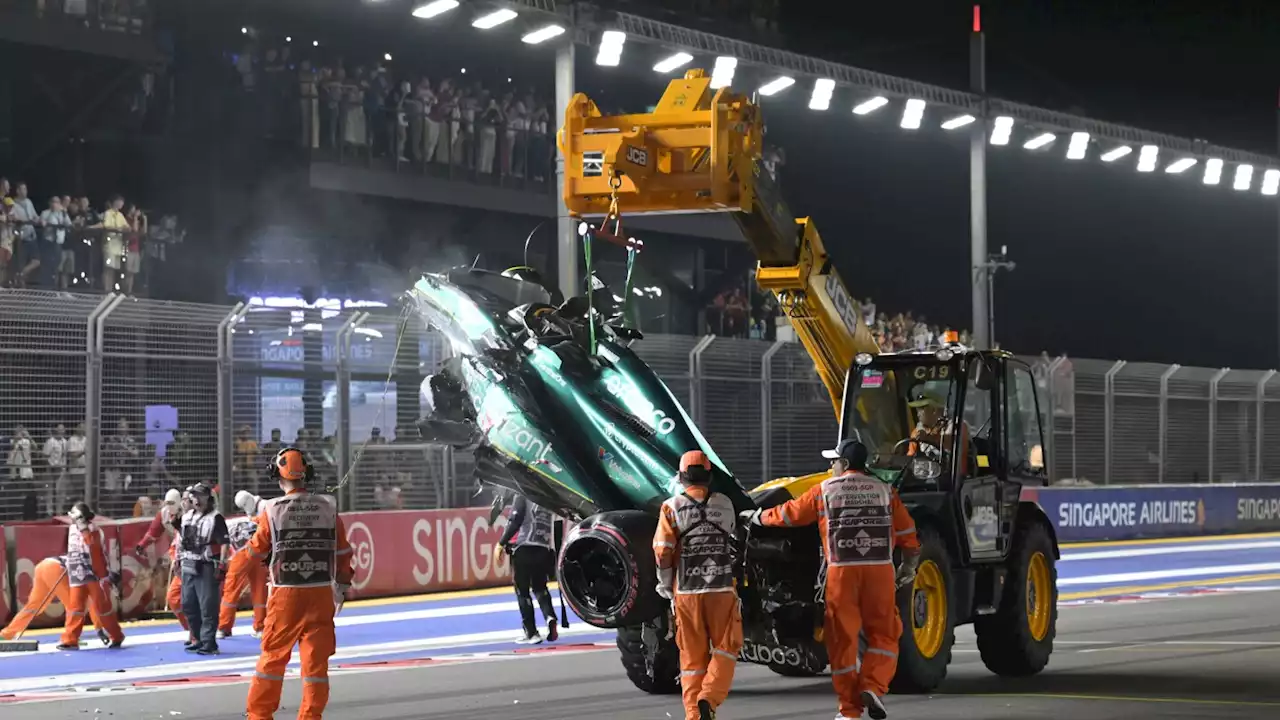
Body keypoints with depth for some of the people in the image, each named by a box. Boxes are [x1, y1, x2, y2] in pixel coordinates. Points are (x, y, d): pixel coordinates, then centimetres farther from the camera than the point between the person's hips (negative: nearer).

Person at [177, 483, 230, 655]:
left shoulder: (215, 518, -9)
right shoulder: (187, 517, 14)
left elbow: (224, 544, -12)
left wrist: (221, 568, -15)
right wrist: (180, 562, 19)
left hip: (207, 568, -8)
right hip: (188, 567, 8)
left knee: (208, 607, -7)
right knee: (188, 605, 13)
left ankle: (209, 643, -3)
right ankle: (198, 638, 27)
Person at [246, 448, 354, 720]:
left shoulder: (272, 510, -7)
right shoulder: (328, 507, 0)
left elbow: (257, 551, 6)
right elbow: (343, 552, 7)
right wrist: (342, 586, 19)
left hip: (286, 595, -1)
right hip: (321, 594, 1)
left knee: (274, 654, 11)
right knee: (316, 658, 5)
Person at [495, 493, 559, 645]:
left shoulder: (523, 495, -4)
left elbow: (515, 521, -13)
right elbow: (555, 526, 16)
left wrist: (501, 544, -7)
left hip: (523, 548, -5)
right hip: (543, 550, 5)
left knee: (522, 591, 5)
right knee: (540, 587, 21)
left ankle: (531, 633, 2)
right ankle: (550, 616, -7)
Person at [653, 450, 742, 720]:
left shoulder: (672, 507, -6)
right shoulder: (724, 504, 0)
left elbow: (663, 552, -11)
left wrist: (666, 586, 6)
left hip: (686, 591, 0)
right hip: (722, 588, 0)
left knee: (693, 655, 9)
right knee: (725, 649, 8)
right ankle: (709, 698, -13)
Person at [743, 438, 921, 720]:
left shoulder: (825, 491, 6)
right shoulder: (884, 491, 10)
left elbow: (789, 514, 14)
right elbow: (908, 535, 8)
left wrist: (758, 517, 31)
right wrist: (908, 570, 22)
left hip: (842, 571, -1)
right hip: (880, 570, 1)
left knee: (842, 638, 6)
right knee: (883, 634, 11)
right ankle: (872, 687, -11)